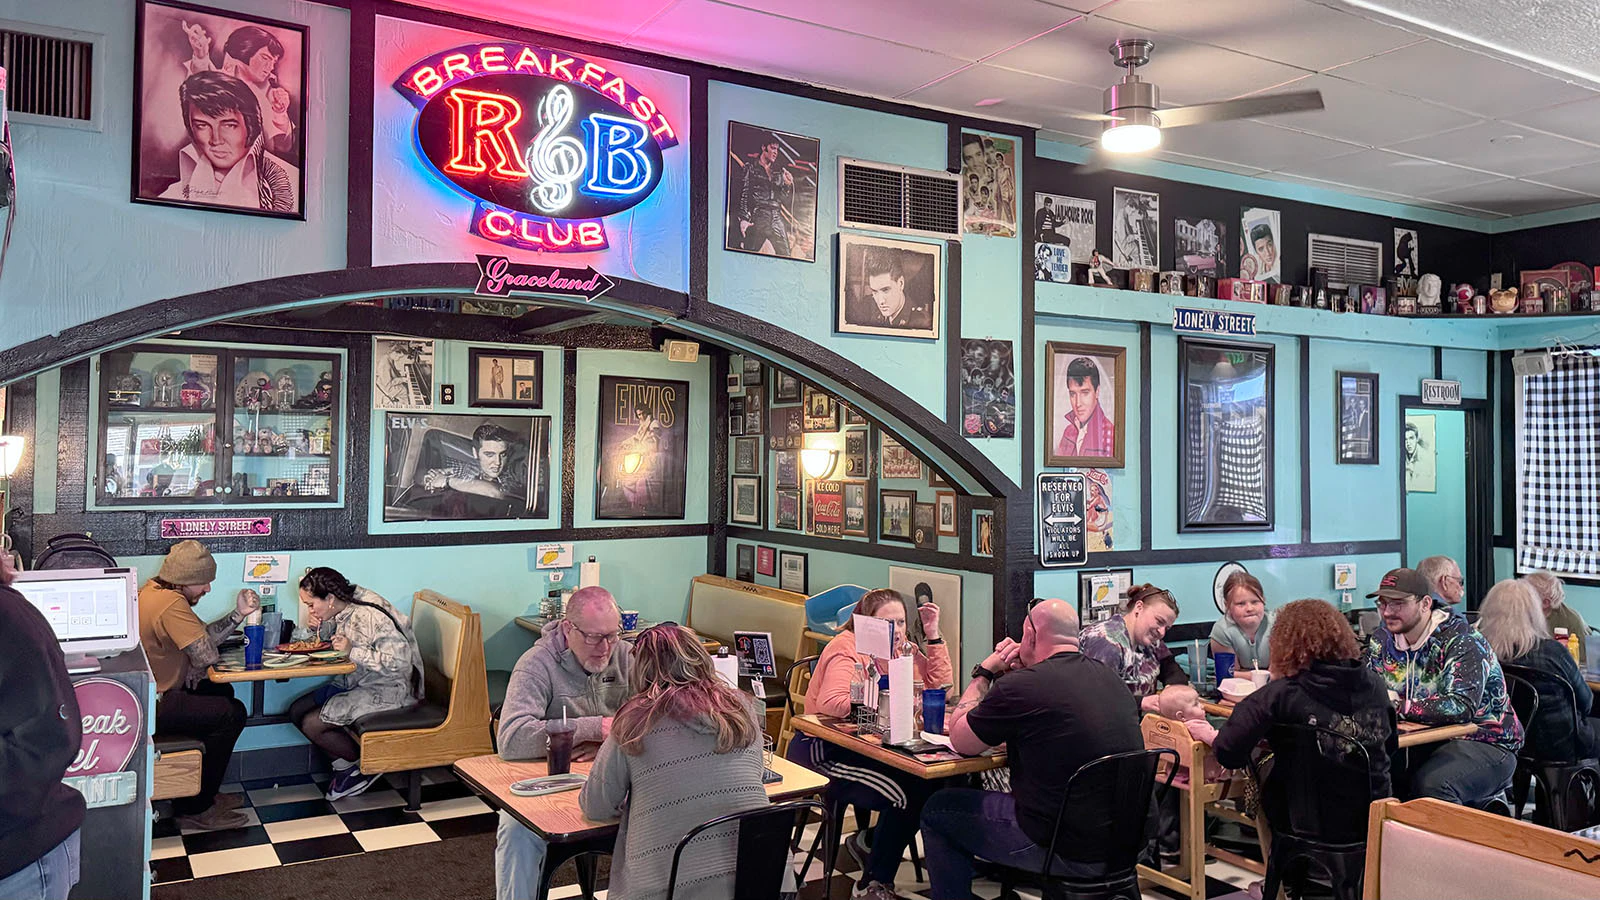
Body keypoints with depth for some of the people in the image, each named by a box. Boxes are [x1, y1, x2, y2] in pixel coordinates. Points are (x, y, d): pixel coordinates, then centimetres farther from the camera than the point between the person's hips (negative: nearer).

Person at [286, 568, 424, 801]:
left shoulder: (371, 616, -26)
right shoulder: (344, 609, 0)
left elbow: (400, 662, -30)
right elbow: (331, 635, 21)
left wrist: (353, 651, -29)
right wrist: (319, 626, -2)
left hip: (388, 690, -10)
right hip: (356, 683, 10)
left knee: (311, 724, -15)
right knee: (297, 711, 3)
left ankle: (365, 767, 4)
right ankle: (344, 766, 8)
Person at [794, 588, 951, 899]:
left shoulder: (904, 649, 9)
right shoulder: (847, 647, -15)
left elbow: (943, 688, -1)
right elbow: (830, 703, -32)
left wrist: (933, 635, -5)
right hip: (824, 750, -8)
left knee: (931, 783, -11)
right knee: (908, 791, -20)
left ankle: (869, 842, 12)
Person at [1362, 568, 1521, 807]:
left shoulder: (1462, 641, -16)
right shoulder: (1383, 640, 5)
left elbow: (1461, 707, -29)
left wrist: (1398, 705, -29)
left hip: (1483, 742, -6)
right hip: (1425, 741, 6)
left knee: (1431, 785, -35)